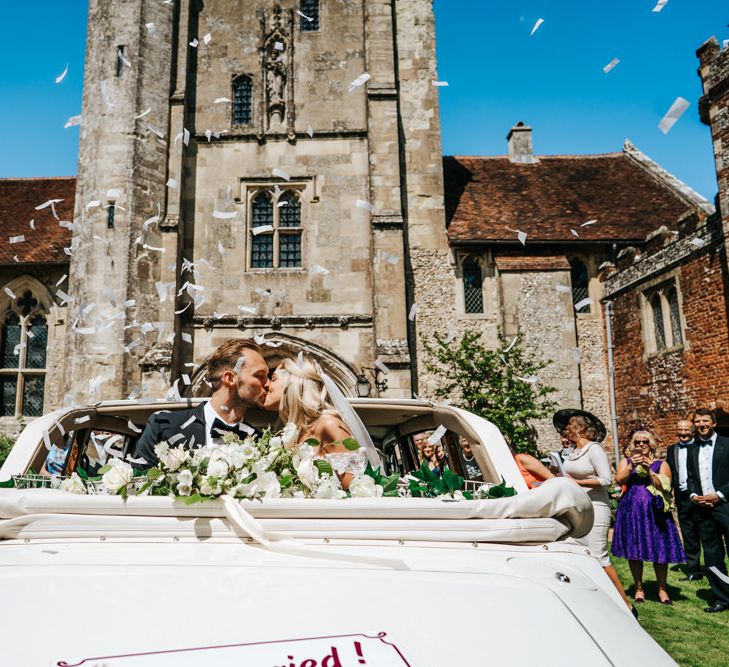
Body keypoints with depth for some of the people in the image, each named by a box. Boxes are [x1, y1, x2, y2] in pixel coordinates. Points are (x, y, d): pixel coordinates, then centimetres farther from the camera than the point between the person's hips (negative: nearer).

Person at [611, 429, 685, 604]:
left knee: (660, 550, -2)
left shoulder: (661, 464, 9)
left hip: (654, 511, -1)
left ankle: (662, 589, 13)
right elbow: (619, 480, -4)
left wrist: (649, 470, -16)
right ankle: (638, 588, 16)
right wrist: (632, 466, -17)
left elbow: (665, 486, -5)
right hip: (631, 511, 1)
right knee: (634, 551, 3)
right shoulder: (626, 462, 13)